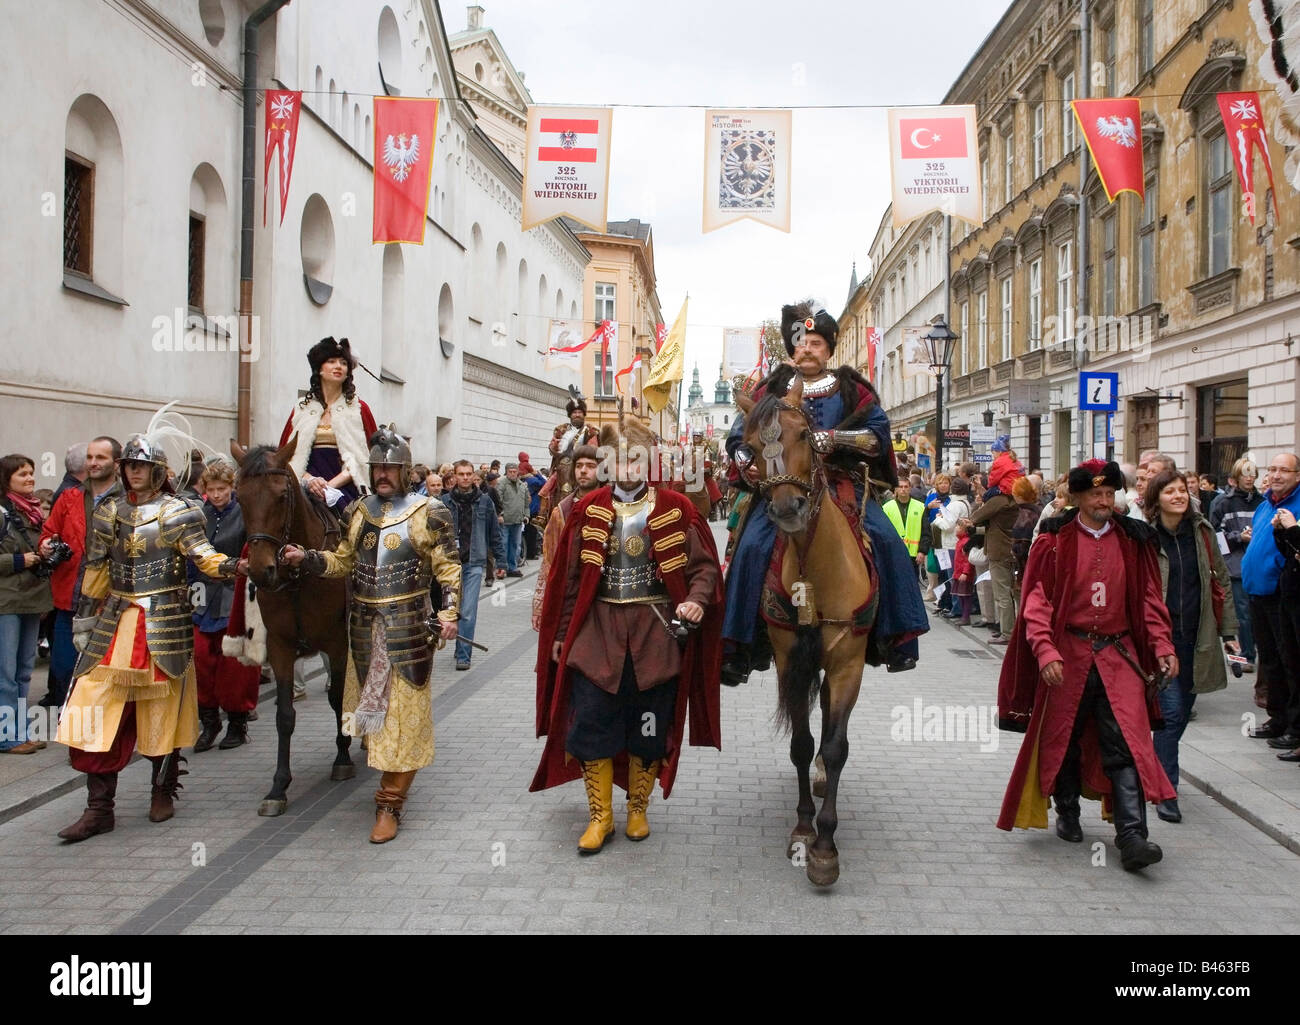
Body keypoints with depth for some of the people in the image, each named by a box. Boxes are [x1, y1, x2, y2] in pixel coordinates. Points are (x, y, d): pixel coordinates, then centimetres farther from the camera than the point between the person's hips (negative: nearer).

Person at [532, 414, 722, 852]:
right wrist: (562, 636, 7)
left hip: (656, 634, -1)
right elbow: (568, 578, 6)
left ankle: (638, 811, 29)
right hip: (597, 634, 1)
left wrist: (696, 601, -21)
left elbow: (704, 567, 0)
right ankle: (600, 816, 20)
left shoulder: (676, 510, -2)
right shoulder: (589, 511, 1)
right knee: (591, 728, 2)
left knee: (650, 729, 9)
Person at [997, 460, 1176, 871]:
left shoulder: (1133, 541, 6)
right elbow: (1037, 601, -6)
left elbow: (1149, 599, 10)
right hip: (1067, 656, -1)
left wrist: (1162, 646, -1)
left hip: (1119, 656, 1)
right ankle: (1067, 815, 30)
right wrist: (1046, 652, -17)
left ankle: (1131, 836, -9)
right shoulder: (1055, 541, -3)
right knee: (1064, 739, 11)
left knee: (1126, 744, -8)